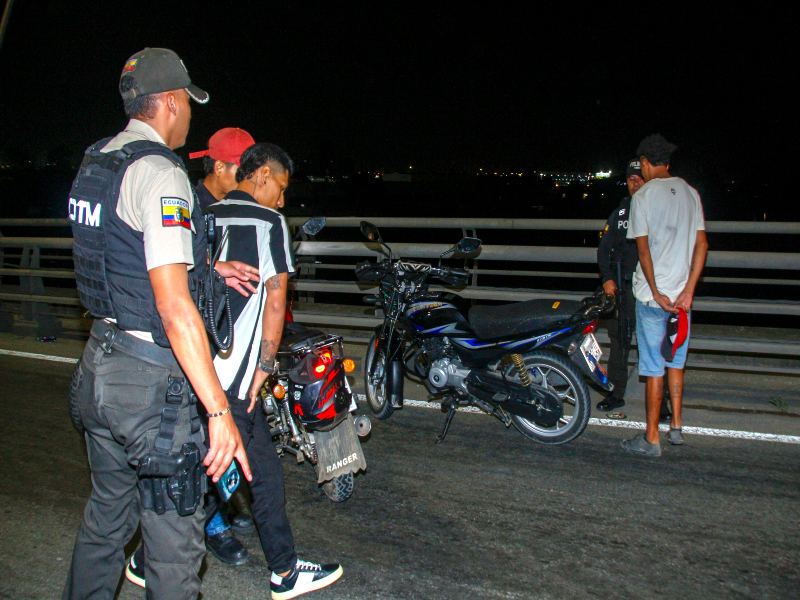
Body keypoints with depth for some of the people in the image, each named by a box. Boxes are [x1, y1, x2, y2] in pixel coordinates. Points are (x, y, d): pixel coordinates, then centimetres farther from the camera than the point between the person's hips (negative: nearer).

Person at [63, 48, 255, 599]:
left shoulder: (95, 163, 11)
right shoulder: (160, 172, -18)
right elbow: (173, 305, -26)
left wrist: (209, 266, 23)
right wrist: (219, 411, -25)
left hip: (99, 367, 10)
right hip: (152, 379, -9)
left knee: (107, 513, 25)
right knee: (175, 543, 4)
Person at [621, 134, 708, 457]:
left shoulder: (643, 196, -8)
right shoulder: (690, 192, 7)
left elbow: (643, 250, -14)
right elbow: (702, 244, 2)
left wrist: (656, 293, -11)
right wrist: (689, 291, -1)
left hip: (652, 294, -5)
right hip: (682, 292, 5)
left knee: (654, 367, 0)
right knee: (676, 361, 18)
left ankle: (651, 439, 8)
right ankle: (676, 427, 29)